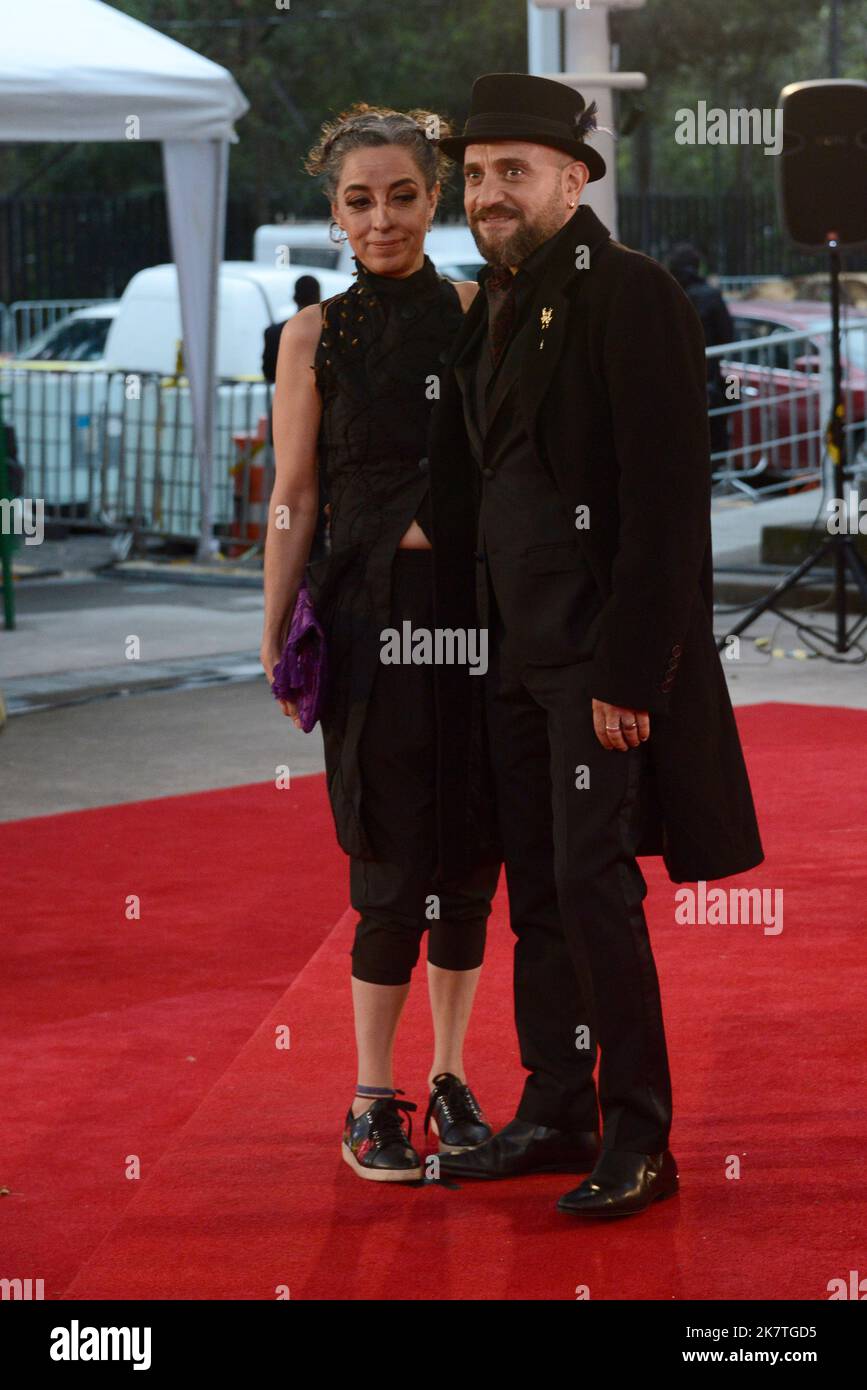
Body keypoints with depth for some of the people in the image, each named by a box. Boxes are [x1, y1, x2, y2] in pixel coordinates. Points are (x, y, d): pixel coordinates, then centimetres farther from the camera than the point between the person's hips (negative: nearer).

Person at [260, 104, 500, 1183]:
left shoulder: (480, 314, 5)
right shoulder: (315, 334, 2)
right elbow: (294, 497, 2)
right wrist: (274, 638, -1)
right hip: (371, 609, -2)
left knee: (469, 851, 7)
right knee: (396, 860, -4)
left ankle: (450, 1079, 20)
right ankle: (371, 1103, 5)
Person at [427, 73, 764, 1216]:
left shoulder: (631, 297, -12)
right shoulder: (491, 315, 14)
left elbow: (665, 503, -16)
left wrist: (628, 672, -19)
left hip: (603, 652, -8)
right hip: (514, 651, 8)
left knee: (592, 882, -9)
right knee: (537, 887, 11)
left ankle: (640, 1142, 0)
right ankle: (556, 1113, 21)